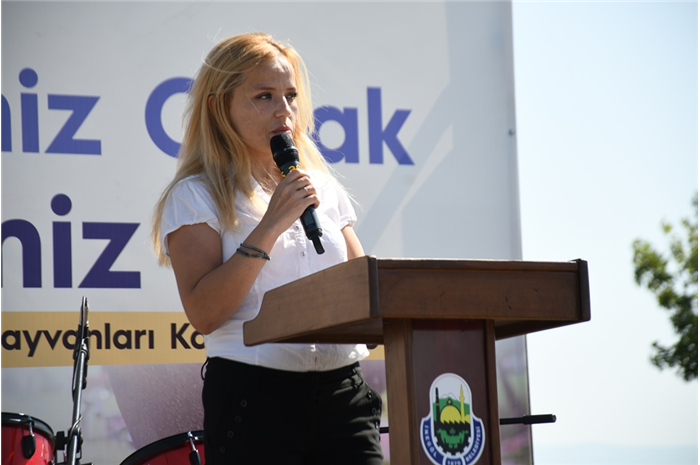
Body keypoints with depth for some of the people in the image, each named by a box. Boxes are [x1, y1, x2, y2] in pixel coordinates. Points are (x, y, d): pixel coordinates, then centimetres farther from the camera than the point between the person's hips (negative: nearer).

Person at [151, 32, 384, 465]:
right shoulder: (196, 196, 0)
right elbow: (204, 312, -12)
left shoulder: (323, 186, 16)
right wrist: (270, 225, -14)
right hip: (254, 398, -4)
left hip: (343, 388, 4)